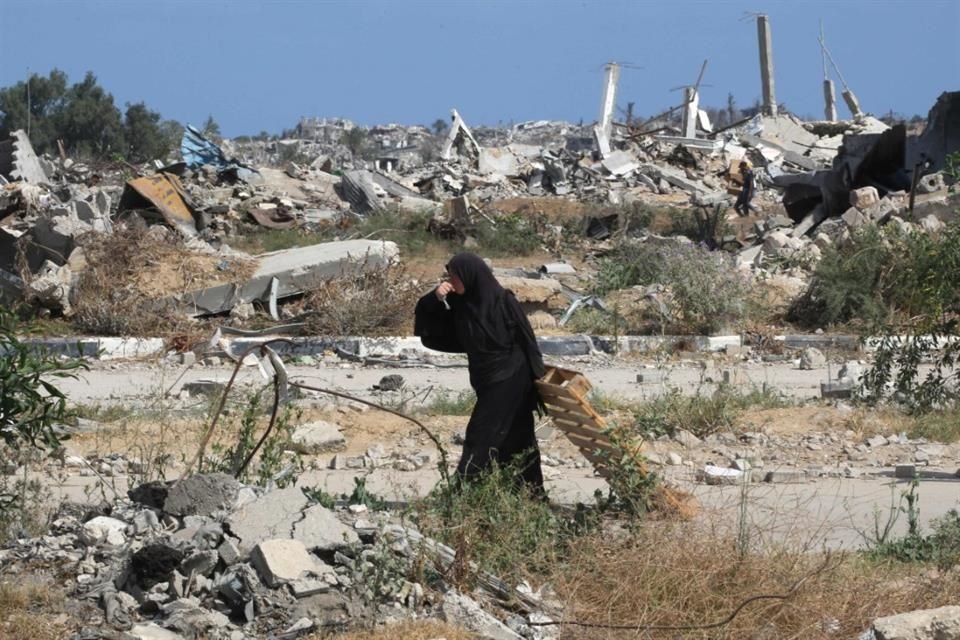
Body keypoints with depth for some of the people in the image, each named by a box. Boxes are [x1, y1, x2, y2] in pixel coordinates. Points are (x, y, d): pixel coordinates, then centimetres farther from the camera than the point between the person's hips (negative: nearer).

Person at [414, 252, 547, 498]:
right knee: (515, 441, 14)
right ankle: (533, 494, 23)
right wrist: (435, 299, -16)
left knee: (481, 438, -8)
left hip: (509, 381, -7)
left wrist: (537, 381, -9)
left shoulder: (502, 301, -17)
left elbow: (527, 340, -11)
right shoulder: (460, 306, 0)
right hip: (488, 382, 7)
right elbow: (429, 330, 1)